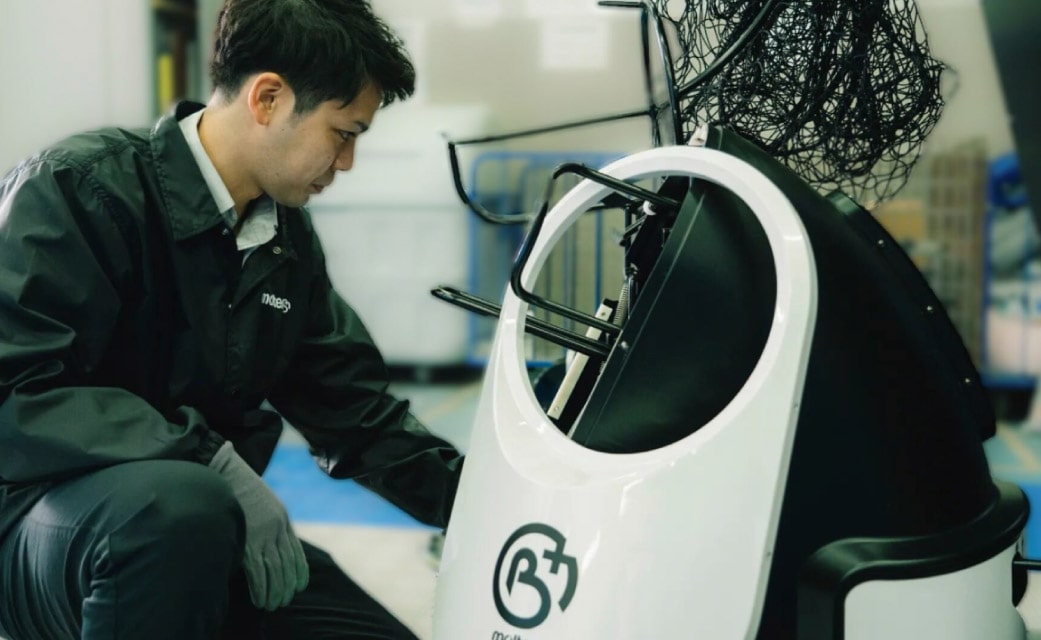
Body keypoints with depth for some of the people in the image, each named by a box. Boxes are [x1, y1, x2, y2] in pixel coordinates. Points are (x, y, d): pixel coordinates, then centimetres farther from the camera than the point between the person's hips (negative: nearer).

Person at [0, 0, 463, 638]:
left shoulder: (289, 238, 6)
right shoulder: (82, 186, -16)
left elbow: (356, 409, 11)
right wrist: (217, 465, -30)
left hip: (208, 527, 7)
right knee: (182, 504, -38)